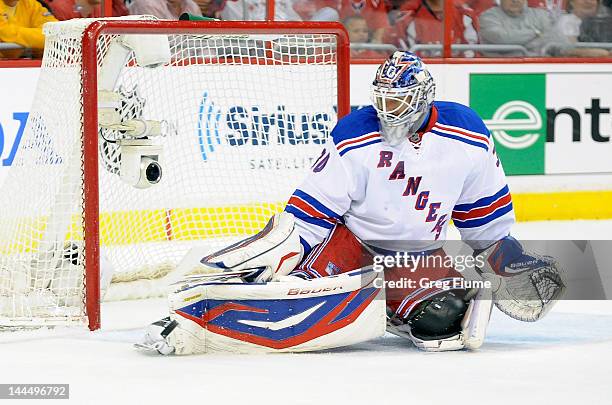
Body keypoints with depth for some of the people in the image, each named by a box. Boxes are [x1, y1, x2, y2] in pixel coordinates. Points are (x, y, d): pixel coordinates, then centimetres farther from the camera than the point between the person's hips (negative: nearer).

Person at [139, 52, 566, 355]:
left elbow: (486, 207, 6)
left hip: (418, 254, 3)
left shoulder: (467, 137, -10)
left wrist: (505, 255, 7)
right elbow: (309, 213, -13)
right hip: (352, 239, -3)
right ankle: (192, 316, -33)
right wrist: (278, 253, -20)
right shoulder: (354, 139, -16)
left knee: (443, 319, -28)